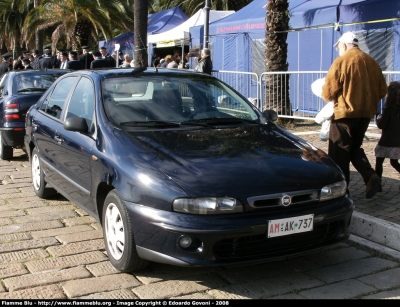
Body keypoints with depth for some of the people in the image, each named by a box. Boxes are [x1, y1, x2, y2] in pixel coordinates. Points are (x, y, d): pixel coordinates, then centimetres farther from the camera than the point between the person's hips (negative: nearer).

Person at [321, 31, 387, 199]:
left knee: (339, 153, 5)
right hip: (366, 114, 6)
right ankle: (371, 177, 3)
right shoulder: (372, 62, 7)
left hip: (345, 113, -6)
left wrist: (327, 95, 11)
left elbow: (328, 92, -11)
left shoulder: (341, 61, -10)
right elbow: (382, 91, 9)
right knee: (355, 148, 21)